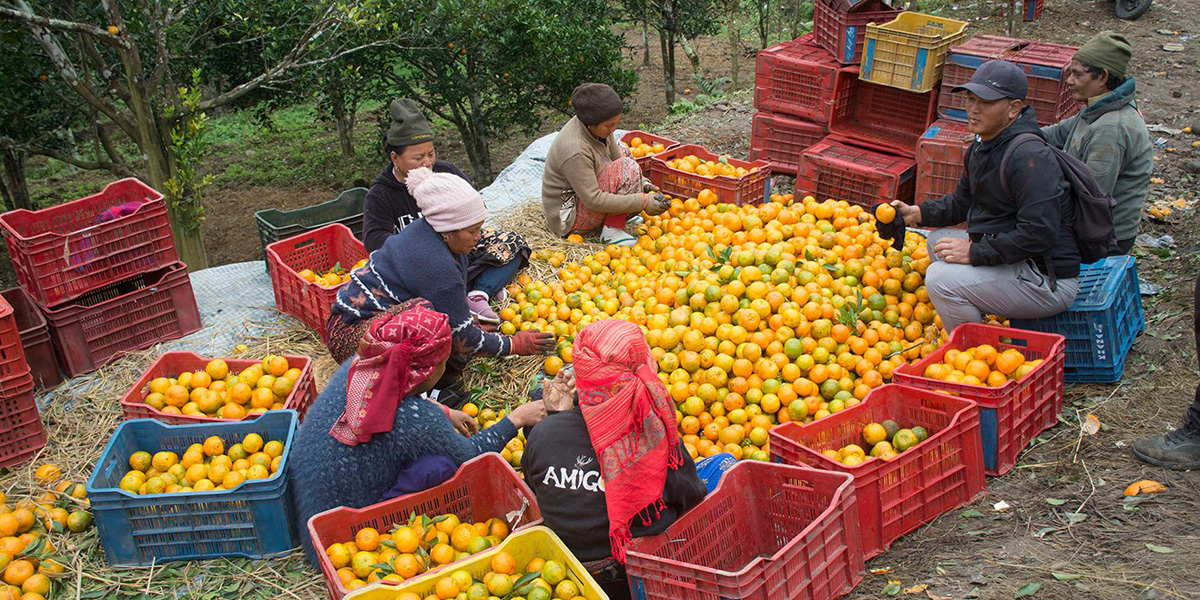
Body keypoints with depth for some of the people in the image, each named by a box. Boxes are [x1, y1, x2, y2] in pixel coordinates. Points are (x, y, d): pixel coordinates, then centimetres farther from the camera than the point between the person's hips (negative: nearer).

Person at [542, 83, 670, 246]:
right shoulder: (575, 151, -33)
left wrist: (641, 183, -10)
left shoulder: (595, 126, -7)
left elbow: (617, 157, 6)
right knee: (628, 168, -21)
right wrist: (642, 202, -29)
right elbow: (594, 200, -30)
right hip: (568, 220, -10)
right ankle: (612, 231, -12)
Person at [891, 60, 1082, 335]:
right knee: (938, 241, 21)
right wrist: (917, 213, 6)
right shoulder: (984, 146, 9)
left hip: (1048, 281, -11)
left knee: (941, 278, -22)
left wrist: (975, 252, -25)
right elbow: (962, 201, 21)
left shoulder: (1030, 157, -24)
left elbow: (1038, 234, -30)